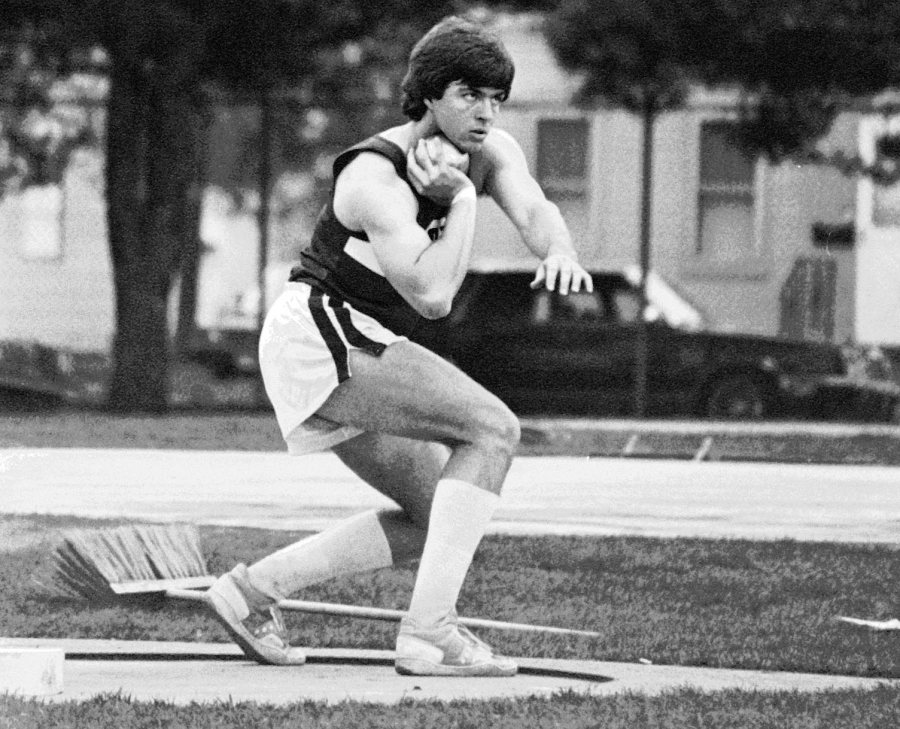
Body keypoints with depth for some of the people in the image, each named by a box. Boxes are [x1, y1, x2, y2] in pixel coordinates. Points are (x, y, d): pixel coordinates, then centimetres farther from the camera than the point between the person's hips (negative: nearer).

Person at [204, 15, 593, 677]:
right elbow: (432, 295, -31)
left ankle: (252, 590, 11)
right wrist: (462, 198, -25)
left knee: (435, 519, 10)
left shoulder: (491, 151, 2)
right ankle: (428, 632, -26)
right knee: (492, 427, -21)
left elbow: (534, 211, -17)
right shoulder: (375, 179, -21)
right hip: (318, 332, -9)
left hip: (362, 350, 9)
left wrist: (558, 250, -39)